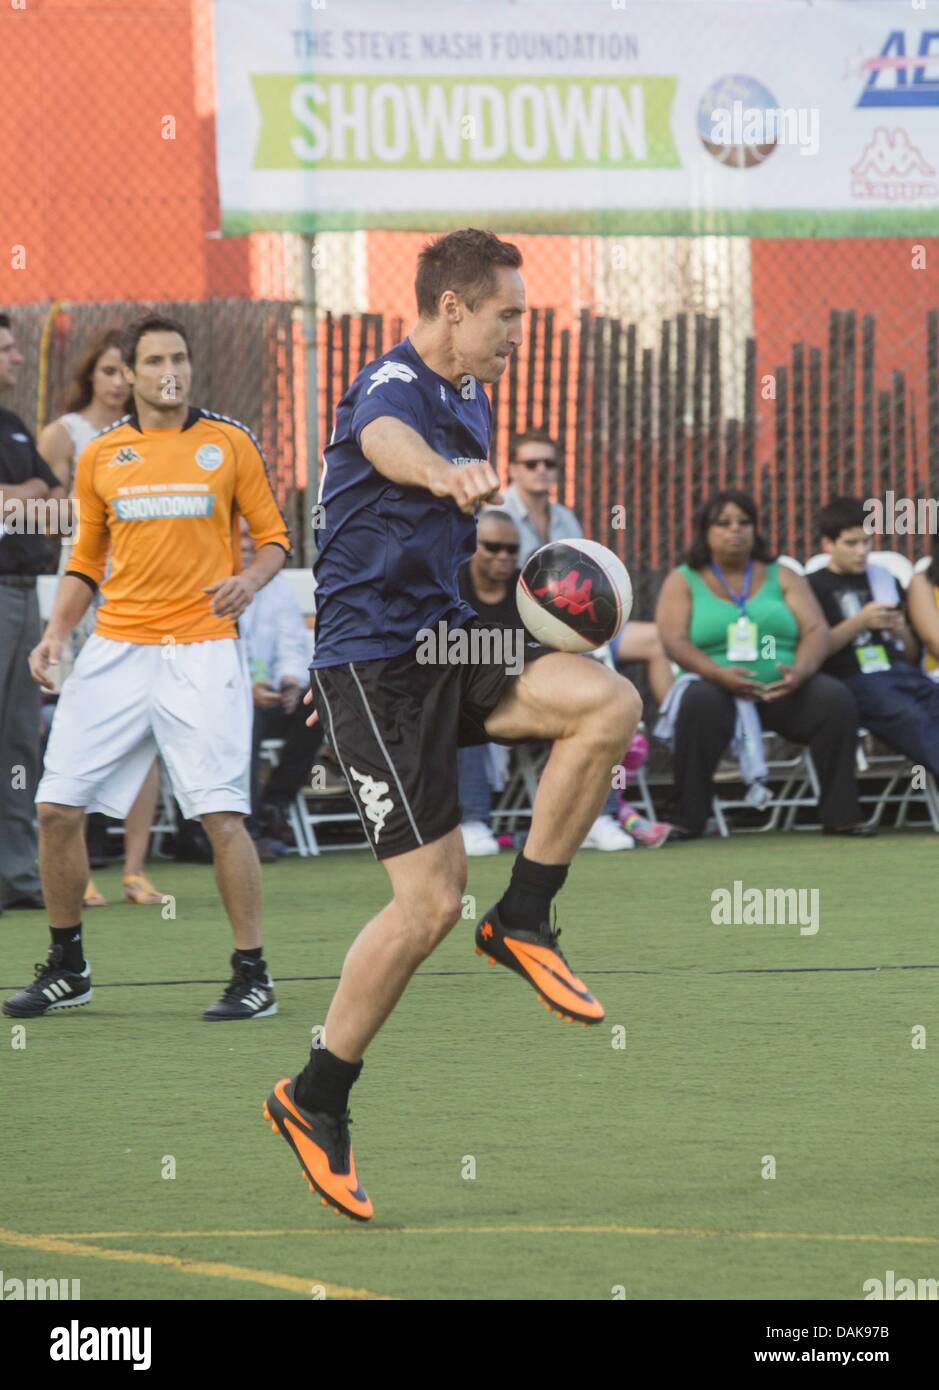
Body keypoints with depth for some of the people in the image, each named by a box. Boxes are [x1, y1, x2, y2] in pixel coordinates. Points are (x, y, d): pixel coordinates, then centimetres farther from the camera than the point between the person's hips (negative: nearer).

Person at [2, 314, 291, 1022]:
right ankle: (67, 969, 16)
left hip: (202, 648, -3)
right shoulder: (99, 455, 10)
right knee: (57, 808, -1)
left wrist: (250, 580, -13)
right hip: (116, 647, 3)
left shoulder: (230, 442, 3)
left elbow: (273, 535, 8)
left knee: (223, 816, -12)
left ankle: (254, 978, 0)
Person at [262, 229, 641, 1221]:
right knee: (430, 900, -12)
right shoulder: (394, 386, -15)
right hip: (374, 665, -8)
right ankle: (315, 1100, 3)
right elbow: (387, 442, -43)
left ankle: (522, 921, -4)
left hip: (441, 641, 8)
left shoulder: (468, 399, 16)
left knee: (608, 704, -16)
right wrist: (446, 471, -65)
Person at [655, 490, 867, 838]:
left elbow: (816, 630, 5)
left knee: (834, 698, -26)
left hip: (783, 691, 2)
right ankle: (688, 819, -32)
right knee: (699, 703, -37)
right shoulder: (683, 581, 10)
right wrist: (719, 673, -22)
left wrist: (801, 671, -18)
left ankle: (841, 815, -24)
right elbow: (674, 641, -4)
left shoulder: (782, 577, 15)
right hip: (719, 689, -2)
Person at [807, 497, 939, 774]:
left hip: (903, 672, 5)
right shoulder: (814, 587, 10)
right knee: (914, 720, -34)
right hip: (854, 680, -5)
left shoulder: (883, 578, 25)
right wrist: (860, 622, -8)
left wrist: (902, 631, 6)